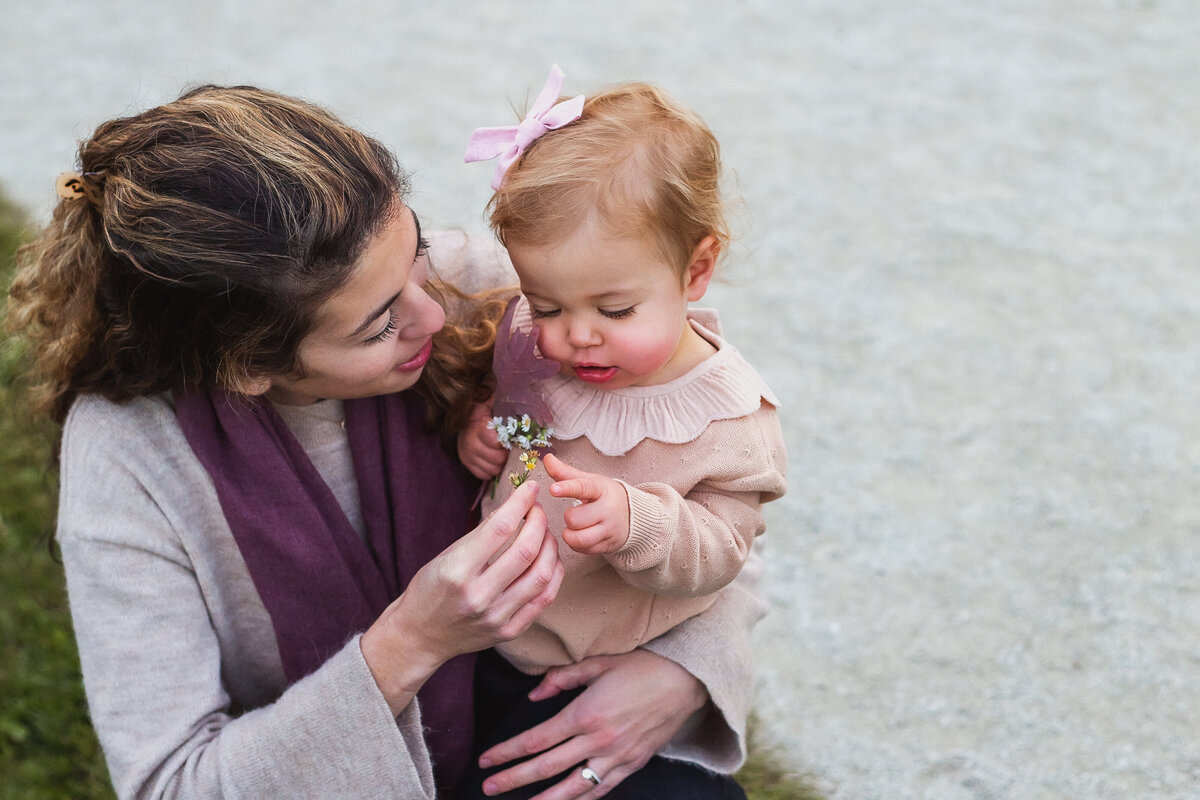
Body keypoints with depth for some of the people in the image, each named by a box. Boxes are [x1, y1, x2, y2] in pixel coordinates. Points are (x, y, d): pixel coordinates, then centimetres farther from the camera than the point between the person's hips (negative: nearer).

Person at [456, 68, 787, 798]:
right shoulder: (530, 341, -10)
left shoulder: (729, 415, -22)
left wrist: (635, 523, -40)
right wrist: (478, 430, -13)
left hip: (604, 679, -4)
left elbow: (717, 553, -21)